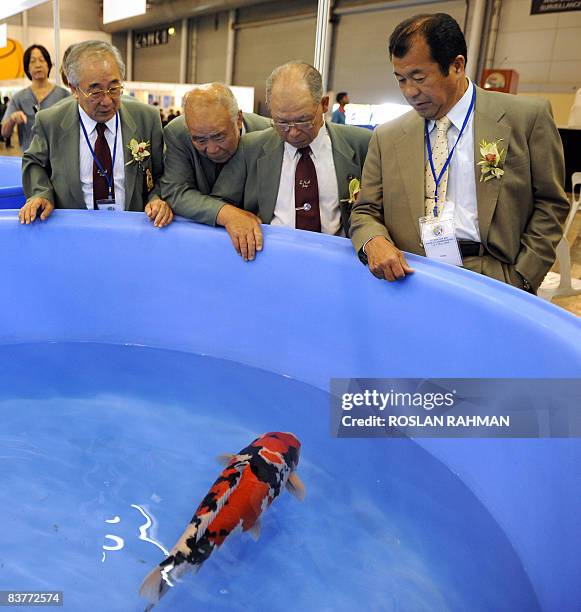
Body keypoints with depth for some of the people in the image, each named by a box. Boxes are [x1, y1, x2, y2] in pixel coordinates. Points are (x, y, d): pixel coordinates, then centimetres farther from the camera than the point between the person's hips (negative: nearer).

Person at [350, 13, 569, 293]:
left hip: (492, 280, -3)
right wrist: (374, 242, -11)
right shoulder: (386, 138, 12)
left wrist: (519, 279, -2)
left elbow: (550, 204, 7)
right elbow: (365, 211, 12)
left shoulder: (527, 117, 5)